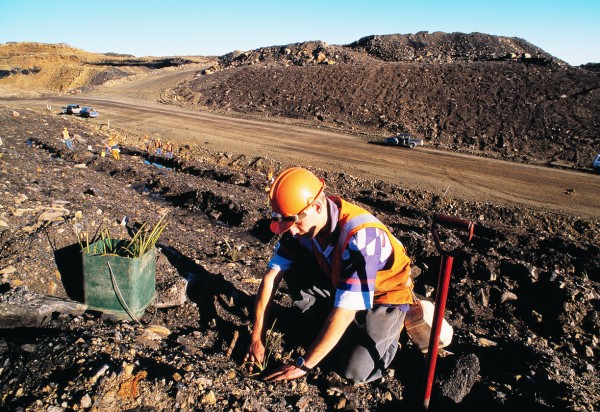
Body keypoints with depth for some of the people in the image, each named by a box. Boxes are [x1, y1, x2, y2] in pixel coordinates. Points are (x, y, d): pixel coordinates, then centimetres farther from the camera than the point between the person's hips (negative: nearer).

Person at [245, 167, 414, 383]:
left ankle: (388, 331, 9)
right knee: (293, 274, -16)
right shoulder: (303, 221, -19)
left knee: (355, 371, -21)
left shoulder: (360, 235, -39)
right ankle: (325, 324, 6)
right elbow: (272, 276, -13)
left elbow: (344, 314, -36)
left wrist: (302, 366, -28)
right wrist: (257, 338, -15)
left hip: (385, 295, -5)